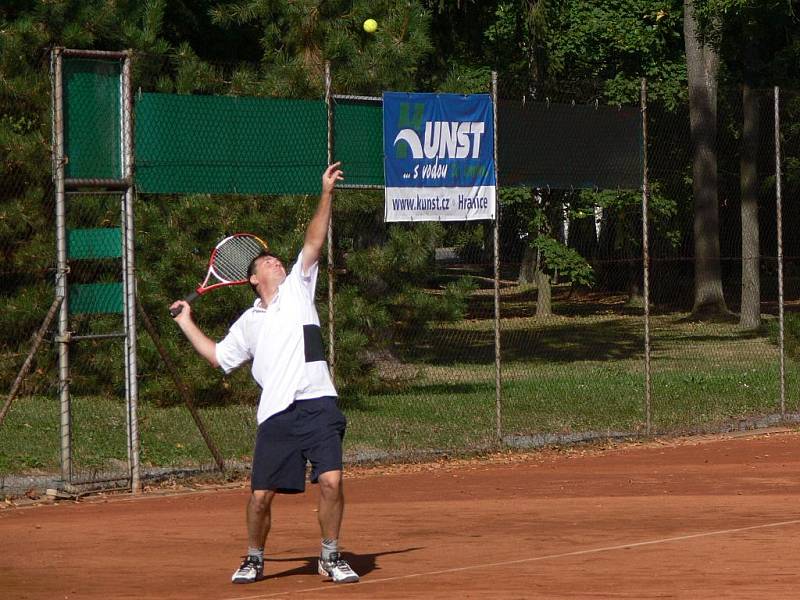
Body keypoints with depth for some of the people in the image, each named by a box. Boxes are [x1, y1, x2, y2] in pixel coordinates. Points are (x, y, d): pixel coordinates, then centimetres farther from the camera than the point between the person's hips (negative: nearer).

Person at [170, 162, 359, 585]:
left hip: (317, 405, -2)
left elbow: (314, 242, 6)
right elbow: (219, 357, 33)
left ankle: (330, 558, 0)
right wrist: (188, 325, 31)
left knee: (331, 480, -16)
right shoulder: (248, 322, 22)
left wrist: (326, 194, -3)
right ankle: (254, 560, 22)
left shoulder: (297, 289, 15)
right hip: (276, 415, 2)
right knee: (261, 495, 0)